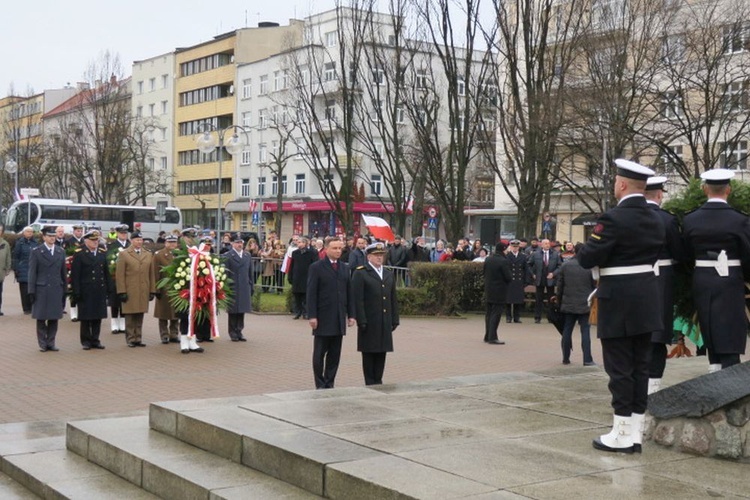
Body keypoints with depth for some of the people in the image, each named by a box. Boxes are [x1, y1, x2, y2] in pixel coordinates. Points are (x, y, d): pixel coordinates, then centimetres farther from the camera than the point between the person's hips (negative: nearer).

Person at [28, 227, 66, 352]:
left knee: (54, 318, 4)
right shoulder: (36, 252, 0)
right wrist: (31, 290, -6)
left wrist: (64, 290, 9)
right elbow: (32, 272, -2)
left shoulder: (61, 252, 9)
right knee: (41, 318, 2)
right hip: (41, 290, -3)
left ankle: (51, 342, 13)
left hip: (56, 289, 3)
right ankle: (42, 343, 10)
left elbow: (63, 272, 11)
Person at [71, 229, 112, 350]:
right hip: (85, 293, -4)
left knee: (98, 317, 7)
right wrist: (76, 292, -12)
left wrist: (109, 288, 8)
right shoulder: (79, 255, -4)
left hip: (100, 292, 4)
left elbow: (106, 273, 15)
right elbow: (75, 275, -7)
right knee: (85, 318, 4)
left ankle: (95, 340, 16)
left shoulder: (102, 255, 12)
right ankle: (86, 341, 12)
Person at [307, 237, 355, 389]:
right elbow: (311, 294, -7)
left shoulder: (344, 268, 12)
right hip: (323, 318, -5)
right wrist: (312, 316, -13)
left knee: (334, 355, 7)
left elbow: (348, 292, 13)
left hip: (339, 319, 5)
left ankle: (329, 384, 15)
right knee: (319, 354, 2)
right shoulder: (316, 267, -4)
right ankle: (320, 385, 11)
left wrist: (351, 314, 8)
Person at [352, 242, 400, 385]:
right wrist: (361, 321, -15)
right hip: (369, 323, -6)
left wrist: (395, 320, 11)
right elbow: (357, 299, -10)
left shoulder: (389, 274, 16)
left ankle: (378, 381, 16)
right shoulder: (360, 274, -4)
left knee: (381, 352, 8)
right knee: (369, 354, 1)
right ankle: (370, 384, 7)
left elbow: (393, 299, 17)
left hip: (385, 323, 6)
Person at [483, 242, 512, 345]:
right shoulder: (504, 261, -18)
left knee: (489, 313, 15)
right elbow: (508, 277, -17)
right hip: (499, 292, -7)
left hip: (488, 291, 7)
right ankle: (492, 337, -4)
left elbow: (483, 272, 10)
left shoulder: (487, 259, 2)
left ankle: (488, 336, 22)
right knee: (496, 314, -3)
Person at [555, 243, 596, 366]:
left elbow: (560, 284, 2)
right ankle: (587, 360, -3)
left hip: (568, 303, 2)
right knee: (585, 331, 0)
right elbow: (594, 285, 0)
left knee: (567, 330, 10)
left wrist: (559, 299, 15)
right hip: (584, 304, -2)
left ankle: (565, 358, 14)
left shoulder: (565, 265, -3)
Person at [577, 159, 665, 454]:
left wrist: (589, 246, 5)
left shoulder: (614, 219, -17)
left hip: (618, 303, -7)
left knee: (620, 368, -1)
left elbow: (586, 259, -16)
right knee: (640, 366, 11)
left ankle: (622, 435, 5)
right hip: (646, 301, 7)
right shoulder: (655, 220, 7)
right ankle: (635, 432, 17)